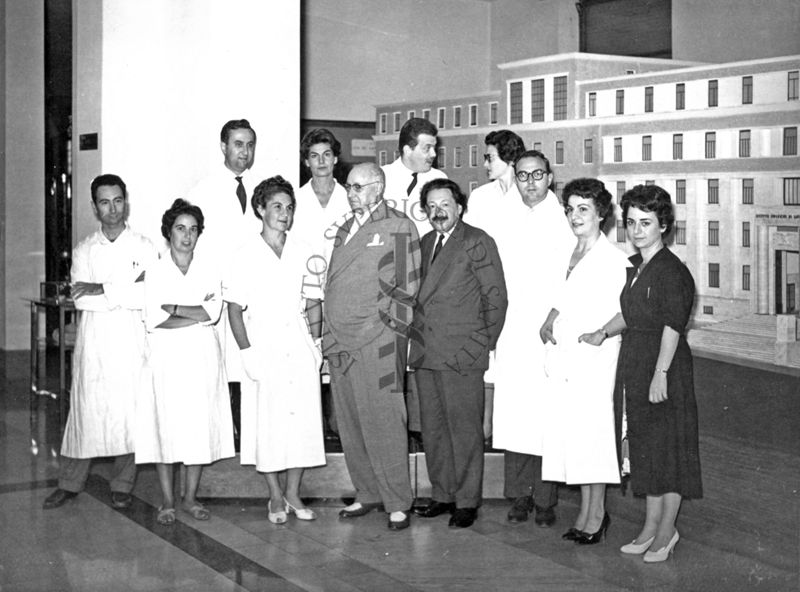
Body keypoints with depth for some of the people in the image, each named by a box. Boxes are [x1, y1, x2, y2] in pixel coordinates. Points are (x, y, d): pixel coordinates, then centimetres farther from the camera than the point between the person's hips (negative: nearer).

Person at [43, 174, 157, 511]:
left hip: (131, 346, -1)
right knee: (85, 411, 2)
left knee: (129, 413, 0)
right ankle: (70, 483, 14)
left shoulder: (144, 249, 4)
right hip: (92, 344, 1)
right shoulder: (84, 251, 9)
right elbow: (80, 299, -5)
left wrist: (103, 290, -13)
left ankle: (122, 485, 13)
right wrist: (127, 293, -13)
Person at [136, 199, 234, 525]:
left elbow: (213, 313, -4)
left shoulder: (208, 268, 10)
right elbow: (153, 320, -7)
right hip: (166, 356, -2)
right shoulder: (155, 271, 5)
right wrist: (196, 313, -10)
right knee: (165, 424, -4)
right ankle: (167, 501, 4)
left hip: (202, 355, 2)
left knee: (199, 423, 1)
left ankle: (190, 497, 12)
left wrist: (172, 309, -9)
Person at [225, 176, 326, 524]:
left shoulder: (304, 253, 7)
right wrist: (248, 352, -9)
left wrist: (316, 345, 3)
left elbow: (314, 304, 12)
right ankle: (276, 496, 13)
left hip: (300, 348, 3)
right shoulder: (246, 257, -1)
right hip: (263, 348, -3)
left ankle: (293, 494, 15)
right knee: (266, 422, -1)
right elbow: (235, 308, -2)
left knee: (303, 420, 3)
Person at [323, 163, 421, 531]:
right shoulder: (345, 230, 19)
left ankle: (397, 503, 3)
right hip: (340, 342, 7)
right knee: (350, 426, 9)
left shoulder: (399, 228, -2)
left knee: (382, 424, -5)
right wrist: (330, 332, 12)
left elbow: (406, 287, -5)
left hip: (376, 342, -7)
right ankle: (367, 494, 20)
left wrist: (380, 320, -8)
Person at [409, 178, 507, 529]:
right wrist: (418, 336, 10)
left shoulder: (477, 242, -4)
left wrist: (486, 343, -2)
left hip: (461, 354, -6)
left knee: (465, 429, -2)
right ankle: (442, 495, 21)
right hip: (424, 353, 7)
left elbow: (496, 297, -4)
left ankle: (467, 502, 7)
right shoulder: (426, 243, 16)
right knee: (432, 428, 10)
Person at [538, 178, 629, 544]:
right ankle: (586, 512, 16)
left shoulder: (614, 260, -8)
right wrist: (550, 320, 10)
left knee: (592, 433, -3)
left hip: (595, 358, -7)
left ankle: (596, 515, 7)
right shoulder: (569, 257, 14)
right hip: (565, 358, 7)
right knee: (571, 434, 7)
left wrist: (603, 332, -23)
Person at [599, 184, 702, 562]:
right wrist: (603, 332, 9)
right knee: (644, 447, 14)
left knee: (667, 447, 2)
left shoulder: (671, 270, -15)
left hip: (665, 366, -9)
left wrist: (660, 373, -23)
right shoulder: (636, 267, 11)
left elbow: (672, 326, -19)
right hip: (634, 366, 9)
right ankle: (651, 527, 24)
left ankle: (666, 531, 13)